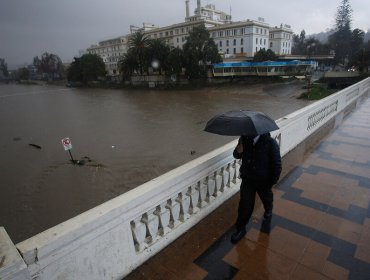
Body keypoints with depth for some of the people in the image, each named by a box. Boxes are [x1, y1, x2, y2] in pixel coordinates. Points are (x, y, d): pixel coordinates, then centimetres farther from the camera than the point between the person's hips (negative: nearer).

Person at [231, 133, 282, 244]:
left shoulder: (270, 143, -25)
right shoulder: (244, 139, -14)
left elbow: (276, 163, -16)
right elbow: (236, 155, -2)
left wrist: (273, 180, -10)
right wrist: (238, 151, -26)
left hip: (264, 180, -1)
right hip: (247, 179, 1)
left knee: (266, 197, 28)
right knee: (245, 204, 3)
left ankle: (268, 210, 62)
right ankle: (240, 228, 21)